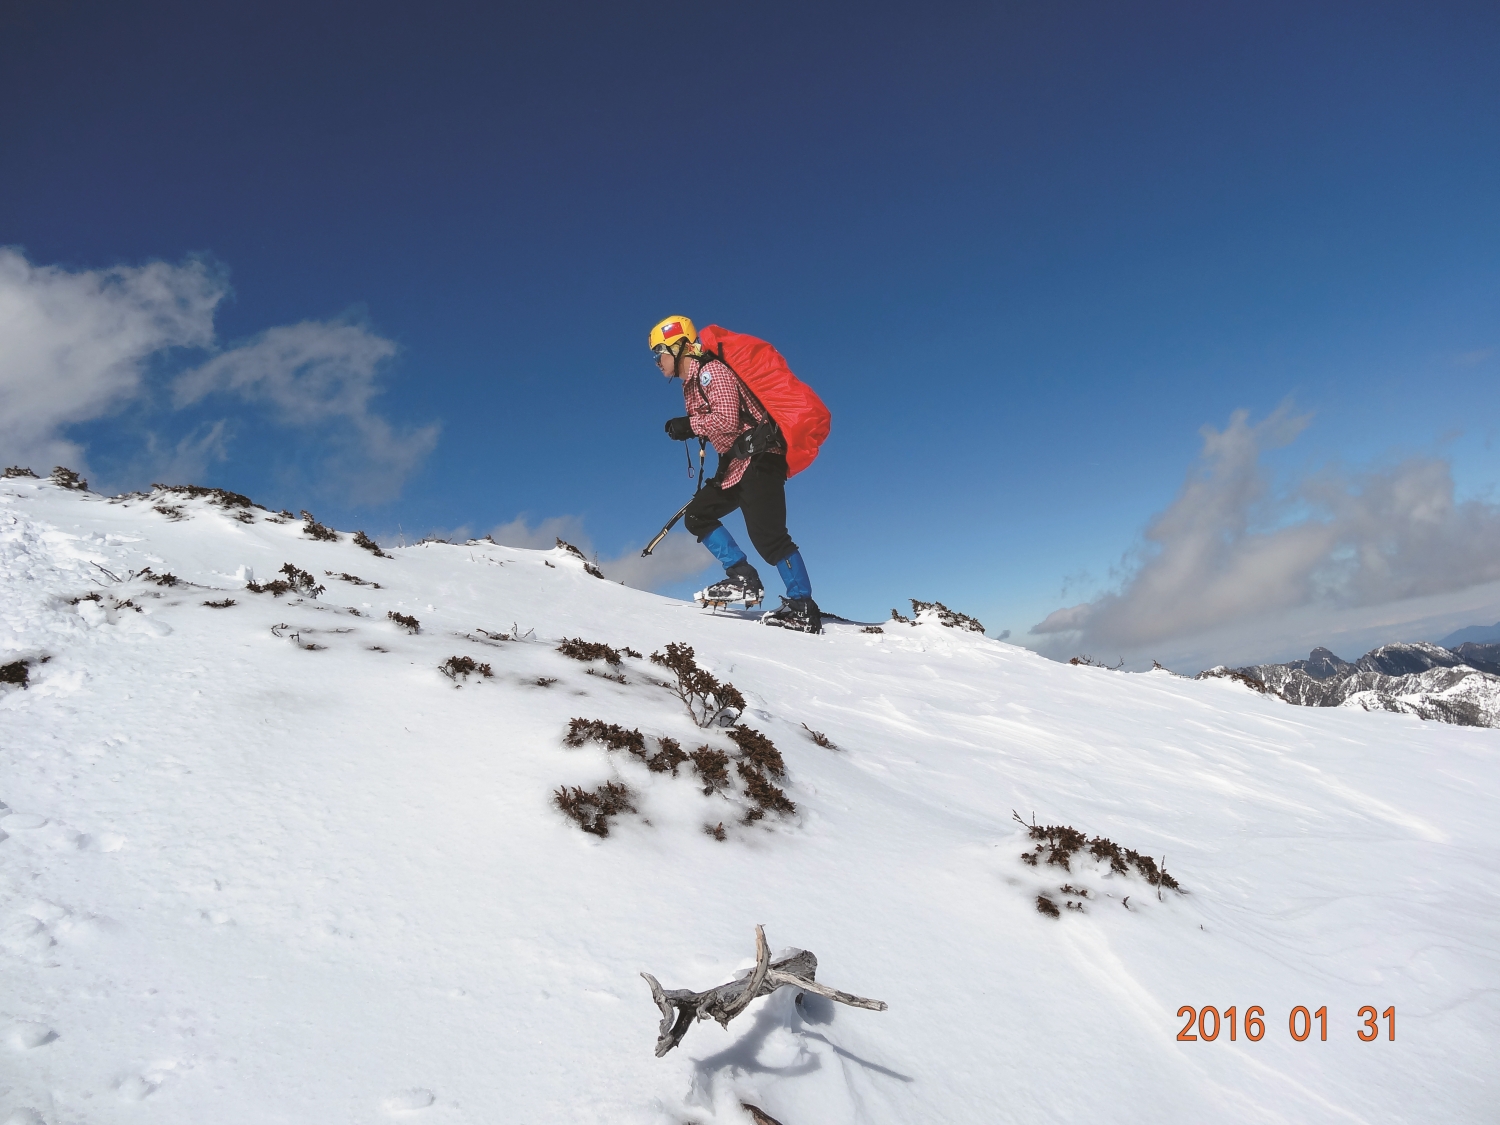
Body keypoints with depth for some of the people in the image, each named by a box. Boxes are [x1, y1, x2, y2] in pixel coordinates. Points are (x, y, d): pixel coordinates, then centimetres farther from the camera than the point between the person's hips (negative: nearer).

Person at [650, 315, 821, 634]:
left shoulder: (711, 370, -10)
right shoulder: (692, 383, 19)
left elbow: (726, 419, -21)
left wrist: (689, 425, -10)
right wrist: (686, 429, 6)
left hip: (759, 458, -10)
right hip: (736, 464, 10)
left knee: (766, 534, -15)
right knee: (697, 515, 8)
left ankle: (804, 610, -11)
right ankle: (743, 578, 2)